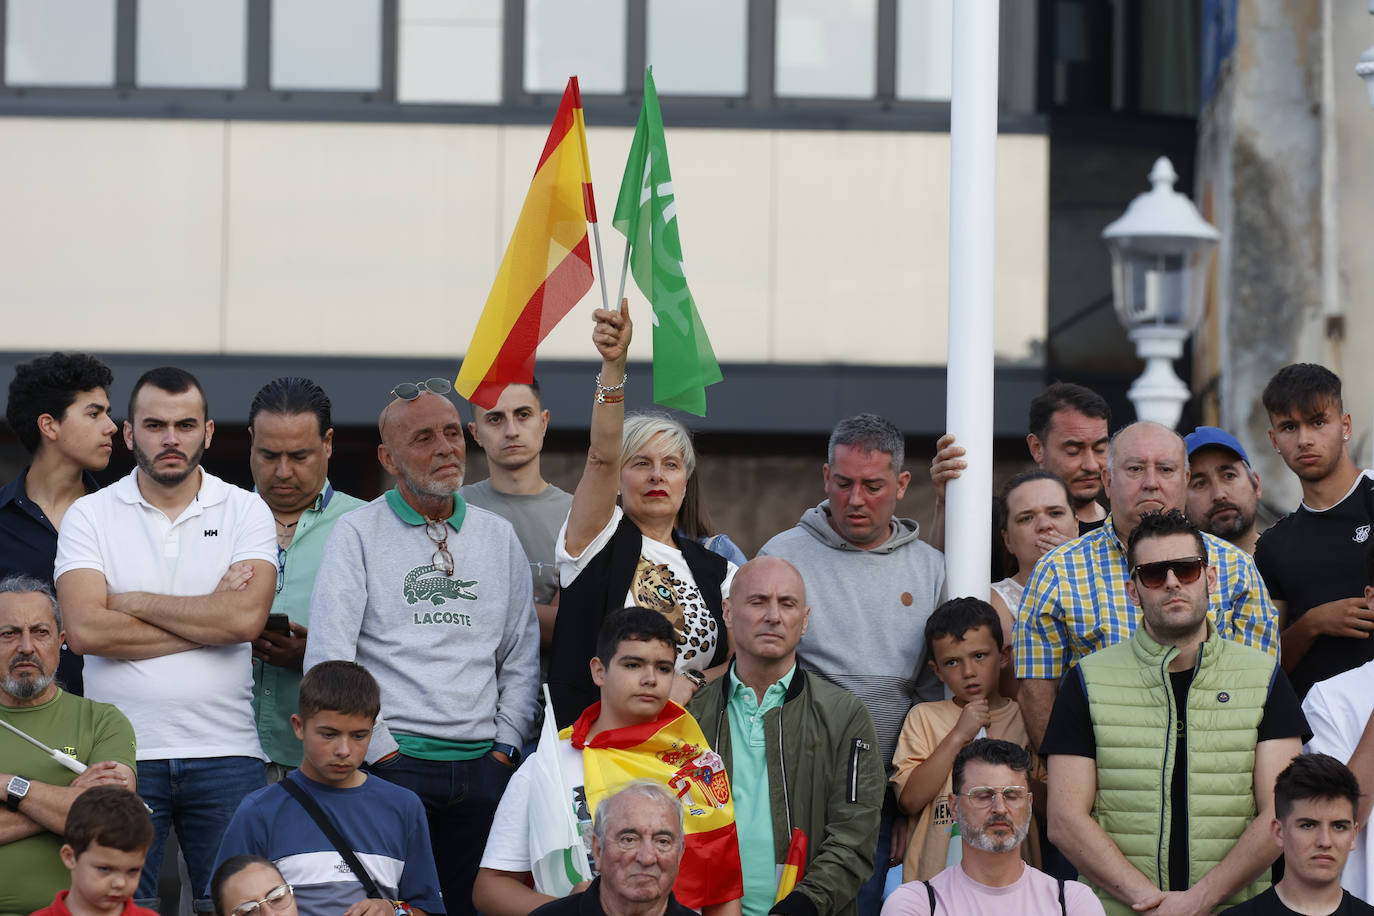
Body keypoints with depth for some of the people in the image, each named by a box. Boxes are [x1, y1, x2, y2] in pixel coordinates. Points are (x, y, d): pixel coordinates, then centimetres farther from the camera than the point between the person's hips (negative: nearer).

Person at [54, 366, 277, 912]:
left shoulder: (245, 512, 6)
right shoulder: (90, 516, 5)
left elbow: (245, 618, -11)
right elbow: (86, 630, -10)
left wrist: (131, 601, -6)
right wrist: (208, 619, -8)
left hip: (225, 751, 0)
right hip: (121, 754, 0)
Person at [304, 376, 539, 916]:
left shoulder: (499, 537, 15)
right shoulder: (358, 533, 2)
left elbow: (521, 657, 16)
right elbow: (327, 659, -6)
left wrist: (505, 745, 4)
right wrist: (380, 749, -9)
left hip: (483, 767, 4)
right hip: (393, 763, -4)